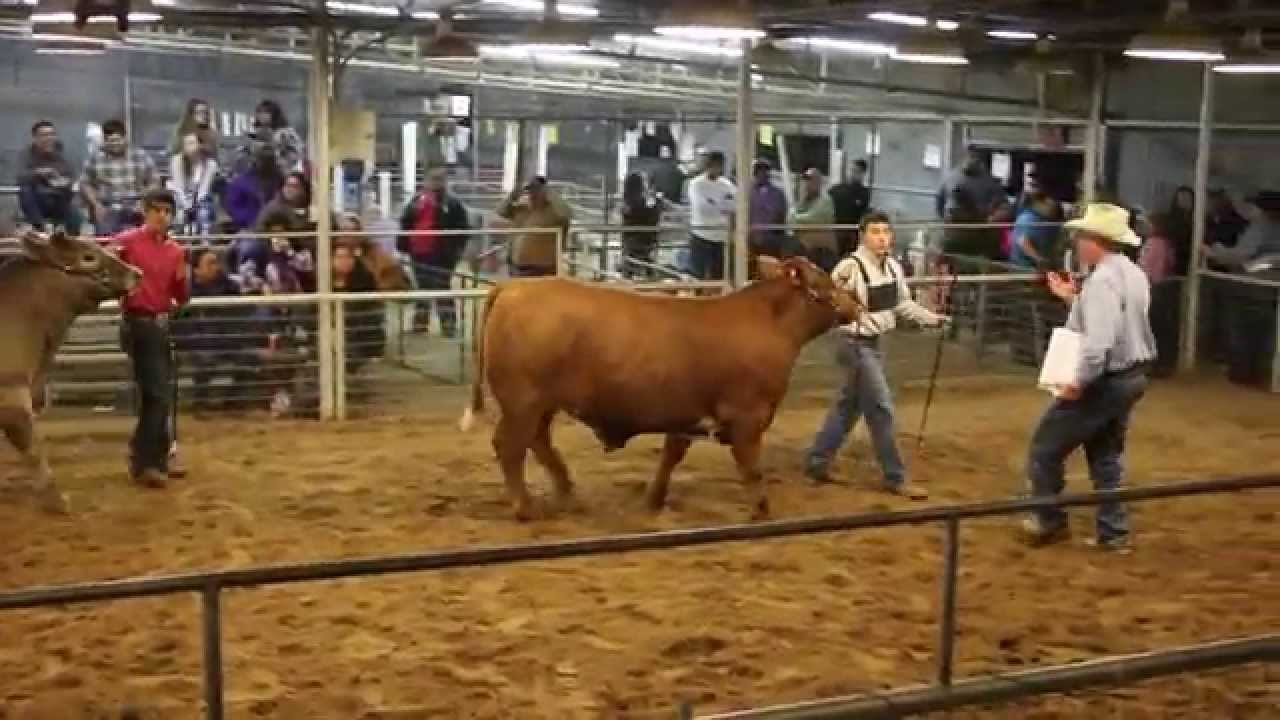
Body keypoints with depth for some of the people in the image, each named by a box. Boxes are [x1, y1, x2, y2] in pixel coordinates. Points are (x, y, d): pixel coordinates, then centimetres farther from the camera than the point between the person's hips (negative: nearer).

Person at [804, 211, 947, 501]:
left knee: (848, 405, 17)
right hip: (856, 344, -8)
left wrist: (933, 318, 9)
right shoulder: (850, 267, -21)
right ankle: (895, 478, 8)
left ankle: (816, 462, 30)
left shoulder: (893, 267, 3)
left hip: (874, 343, 8)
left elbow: (903, 304, 15)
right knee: (881, 408, -4)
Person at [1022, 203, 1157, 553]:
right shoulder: (1133, 274, 9)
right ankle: (1113, 533, 21)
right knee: (1107, 455, 19)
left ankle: (1050, 521, 16)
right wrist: (1073, 298, 13)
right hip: (1131, 376, 10)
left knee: (1044, 449, 5)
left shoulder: (1102, 280, -23)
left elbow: (1098, 342, -31)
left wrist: (1079, 382, -23)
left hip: (1104, 381, -10)